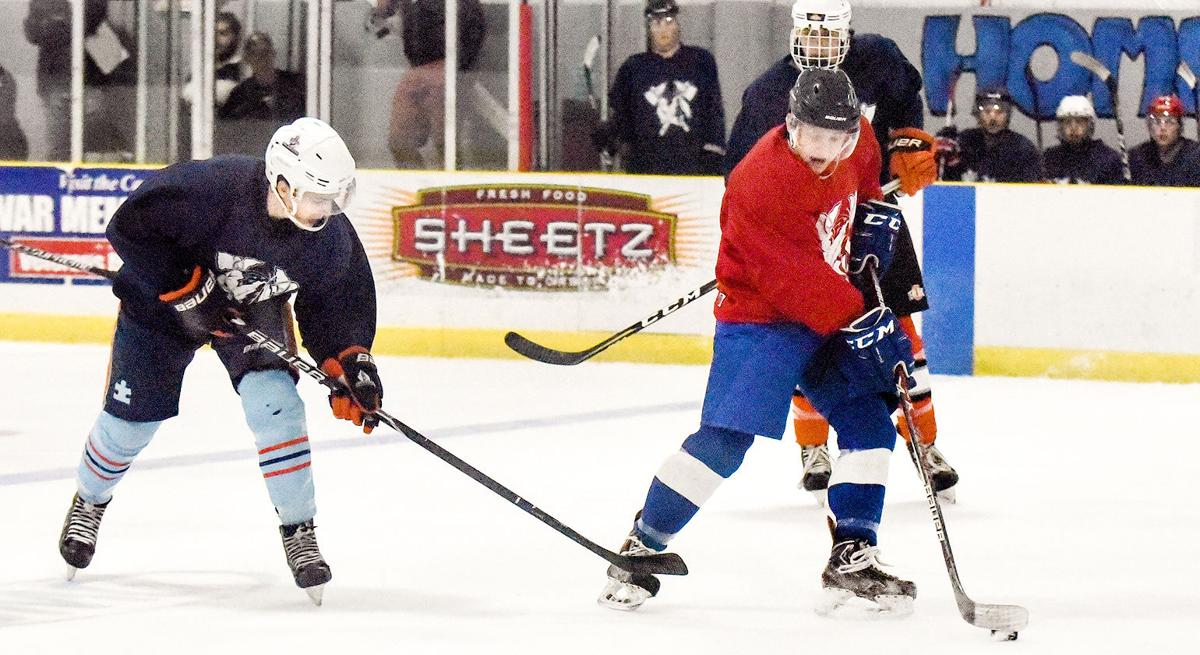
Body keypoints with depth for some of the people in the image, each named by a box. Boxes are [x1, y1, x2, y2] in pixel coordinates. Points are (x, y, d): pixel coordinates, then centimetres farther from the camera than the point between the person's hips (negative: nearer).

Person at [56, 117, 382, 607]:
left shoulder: (331, 238, -23)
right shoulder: (211, 189, -39)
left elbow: (337, 303, -8)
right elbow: (129, 227, -31)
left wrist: (351, 363, -22)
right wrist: (183, 289, -32)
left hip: (255, 307, 3)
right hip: (163, 298, -2)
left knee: (275, 401, -18)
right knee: (131, 419, 4)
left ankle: (298, 531, -5)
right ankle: (88, 503, 35)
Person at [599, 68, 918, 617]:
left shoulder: (856, 137, -4)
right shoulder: (763, 182, -29)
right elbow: (796, 279, -29)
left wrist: (876, 212, 8)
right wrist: (860, 322, -29)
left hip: (832, 309, 8)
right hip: (760, 318, -8)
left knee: (870, 422, -2)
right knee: (723, 441, -16)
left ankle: (853, 559, 3)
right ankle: (641, 548, -2)